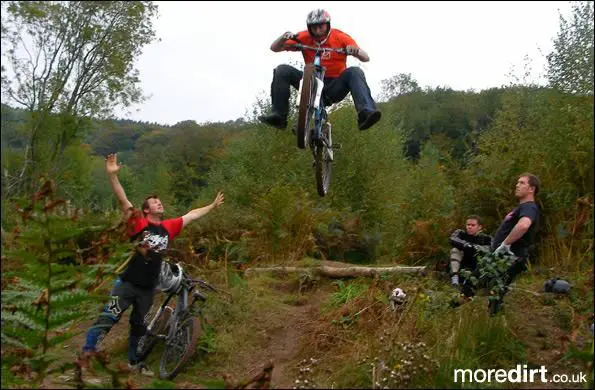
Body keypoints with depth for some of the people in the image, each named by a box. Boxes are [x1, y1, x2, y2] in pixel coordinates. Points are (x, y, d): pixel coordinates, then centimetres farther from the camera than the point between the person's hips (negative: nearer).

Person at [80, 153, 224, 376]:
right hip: (127, 282, -5)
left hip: (148, 287, 5)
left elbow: (191, 215, 18)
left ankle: (134, 362, 31)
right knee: (109, 317, -11)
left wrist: (212, 206, 28)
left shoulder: (169, 227, 5)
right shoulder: (138, 222, -7)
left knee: (139, 326, 18)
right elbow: (123, 200, -18)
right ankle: (88, 349, 1)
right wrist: (112, 175, -30)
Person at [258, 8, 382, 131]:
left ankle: (366, 112, -48)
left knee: (355, 72, -28)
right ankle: (278, 115, -21)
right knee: (282, 70, -15)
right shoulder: (305, 37, -1)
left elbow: (366, 58, -7)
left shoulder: (340, 37, -4)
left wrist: (356, 51, -30)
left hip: (335, 87, -2)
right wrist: (283, 37, -21)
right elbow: (274, 48, 1)